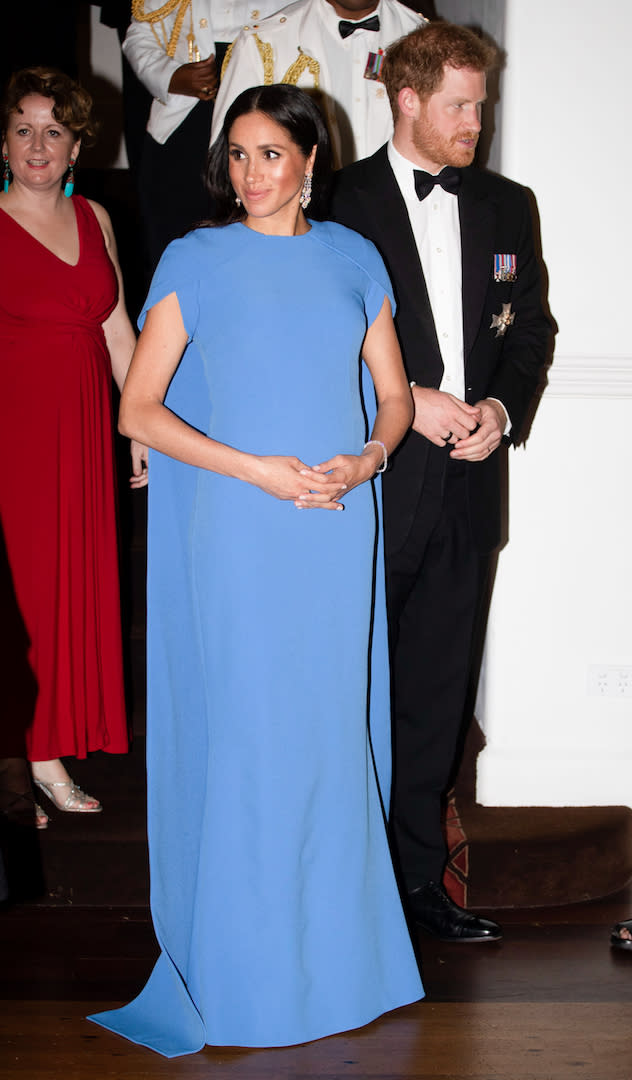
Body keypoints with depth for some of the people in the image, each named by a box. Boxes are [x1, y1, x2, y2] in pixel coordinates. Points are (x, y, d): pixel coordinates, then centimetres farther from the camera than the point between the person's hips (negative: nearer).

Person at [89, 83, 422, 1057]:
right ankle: (249, 965, 14)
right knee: (246, 728, 0)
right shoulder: (196, 262, -1)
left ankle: (336, 938, 25)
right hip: (240, 527, -3)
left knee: (334, 721, 8)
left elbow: (394, 394, 14)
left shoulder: (353, 258, 9)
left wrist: (368, 458, -8)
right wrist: (257, 469, -13)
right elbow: (138, 409, -4)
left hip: (338, 523, 3)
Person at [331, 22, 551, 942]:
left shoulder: (504, 206, 13)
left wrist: (502, 405, -4)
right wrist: (407, 401, -13)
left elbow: (529, 326, 14)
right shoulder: (341, 203, -2)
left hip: (466, 486, 4)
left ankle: (419, 874, 22)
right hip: (371, 487, -4)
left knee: (435, 691, 11)